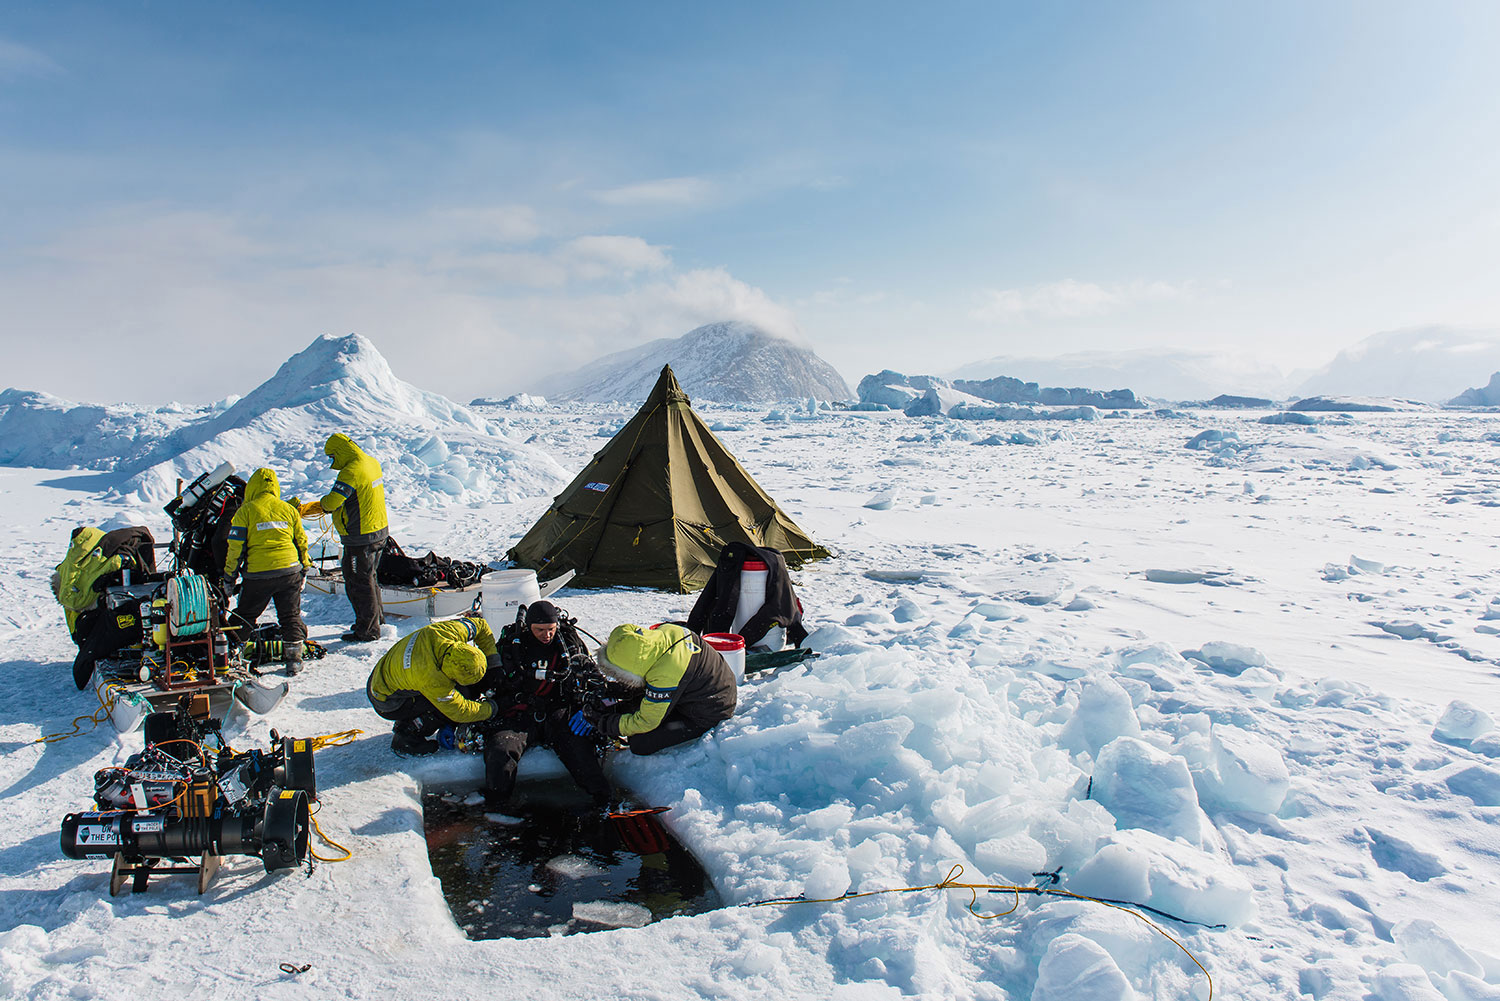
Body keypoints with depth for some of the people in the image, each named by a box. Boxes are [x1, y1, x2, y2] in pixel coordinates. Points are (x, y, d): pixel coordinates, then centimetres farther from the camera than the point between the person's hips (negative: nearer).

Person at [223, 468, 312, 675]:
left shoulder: (245, 511, -3)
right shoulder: (289, 509, 6)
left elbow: (236, 546, -3)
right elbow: (301, 541, 11)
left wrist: (229, 575, 6)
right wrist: (304, 569, 22)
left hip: (258, 574, -2)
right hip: (290, 571, 2)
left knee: (245, 615, 14)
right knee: (290, 616, 10)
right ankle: (294, 657, 6)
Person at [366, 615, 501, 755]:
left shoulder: (450, 632, -25)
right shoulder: (430, 678, -40)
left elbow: (480, 624, -3)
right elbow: (459, 711, -26)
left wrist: (492, 658, -3)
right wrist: (490, 709, -12)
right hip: (386, 704, -8)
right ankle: (405, 738, -6)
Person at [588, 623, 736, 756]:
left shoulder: (665, 676, -36)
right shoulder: (666, 630, -13)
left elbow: (646, 722, -22)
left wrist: (604, 724, -12)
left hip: (707, 716, -9)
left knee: (640, 744, -12)